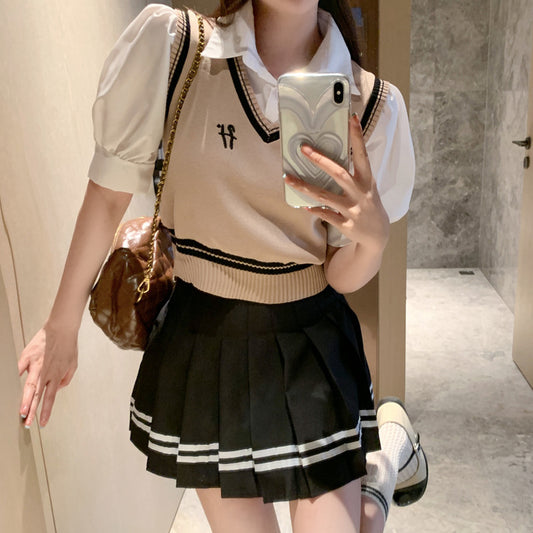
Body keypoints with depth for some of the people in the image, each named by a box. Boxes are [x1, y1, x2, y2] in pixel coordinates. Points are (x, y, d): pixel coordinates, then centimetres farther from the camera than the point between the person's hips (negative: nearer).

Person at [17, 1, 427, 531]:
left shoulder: (372, 103, -9)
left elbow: (342, 277, -5)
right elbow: (109, 193, -3)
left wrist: (373, 234, -29)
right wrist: (62, 328, 4)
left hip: (312, 345, 0)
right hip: (202, 343, 1)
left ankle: (390, 442, 30)